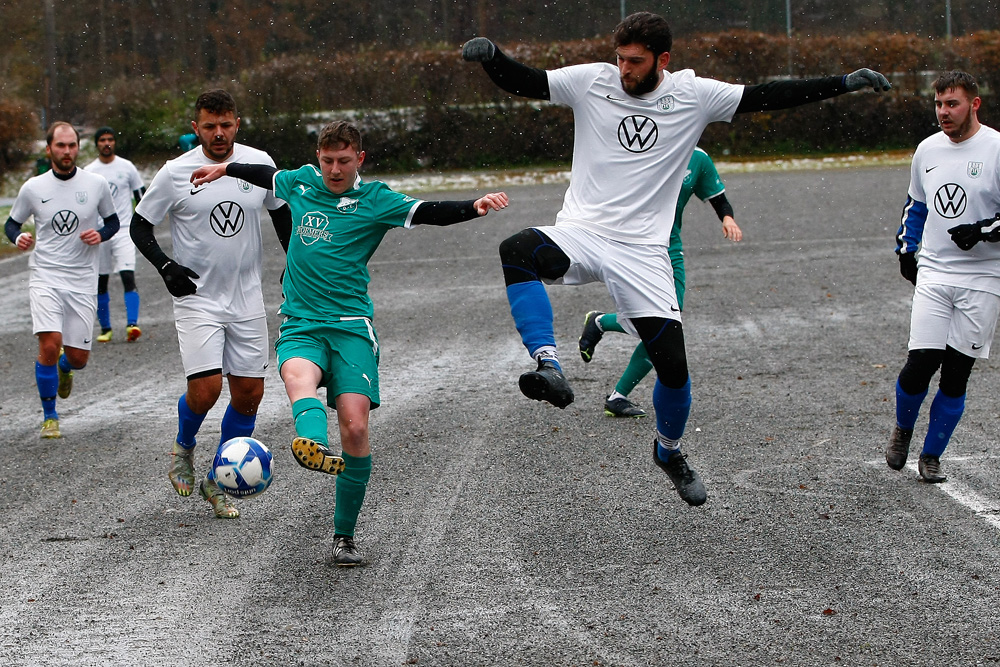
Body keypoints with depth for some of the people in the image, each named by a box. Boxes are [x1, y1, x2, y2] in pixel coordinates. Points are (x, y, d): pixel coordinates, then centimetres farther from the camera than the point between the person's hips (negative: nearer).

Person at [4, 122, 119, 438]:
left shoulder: (97, 184, 1)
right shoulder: (33, 188, 0)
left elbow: (113, 220, 14)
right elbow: (12, 223, 12)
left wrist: (101, 235, -8)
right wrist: (18, 237, -10)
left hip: (83, 281, 1)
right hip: (45, 277, -1)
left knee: (78, 357, 1)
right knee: (49, 345, -19)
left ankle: (64, 367, 42)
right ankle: (49, 417, -1)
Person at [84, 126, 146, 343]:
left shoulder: (127, 167, 3)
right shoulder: (88, 172, 6)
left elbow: (141, 197, 9)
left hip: (124, 231, -2)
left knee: (128, 276, -17)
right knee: (100, 282, 6)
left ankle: (132, 324, -23)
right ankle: (105, 329, 16)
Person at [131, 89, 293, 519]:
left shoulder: (259, 163, 0)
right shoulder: (176, 173, -9)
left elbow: (281, 213, 17)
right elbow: (140, 225, 1)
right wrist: (166, 267, -13)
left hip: (247, 299, 4)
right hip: (197, 297, -3)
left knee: (249, 394, 3)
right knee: (206, 389, -16)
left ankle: (217, 482, 20)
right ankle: (183, 448, 17)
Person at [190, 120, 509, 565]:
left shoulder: (375, 200, 0)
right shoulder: (302, 183, 11)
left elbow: (431, 213, -13)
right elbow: (267, 175, 33)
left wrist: (476, 207, -29)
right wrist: (225, 169, 41)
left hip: (351, 327, -2)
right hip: (300, 325, 2)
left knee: (355, 425, -14)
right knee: (298, 374, -34)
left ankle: (344, 536, 0)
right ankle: (313, 445, -67)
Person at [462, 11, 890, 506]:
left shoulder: (692, 94, 2)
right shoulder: (592, 81, 1)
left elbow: (766, 97, 6)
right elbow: (521, 82, 0)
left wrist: (844, 83, 4)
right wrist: (491, 56, -21)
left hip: (642, 251, 0)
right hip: (580, 233, 0)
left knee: (672, 365, -4)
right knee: (518, 250, -34)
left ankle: (669, 451, 27)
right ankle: (549, 367, -36)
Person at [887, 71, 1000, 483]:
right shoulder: (928, 149, 10)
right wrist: (905, 248, 17)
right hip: (933, 274, 3)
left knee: (956, 374, 0)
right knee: (920, 364, -8)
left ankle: (931, 455, 16)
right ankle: (902, 429, 21)